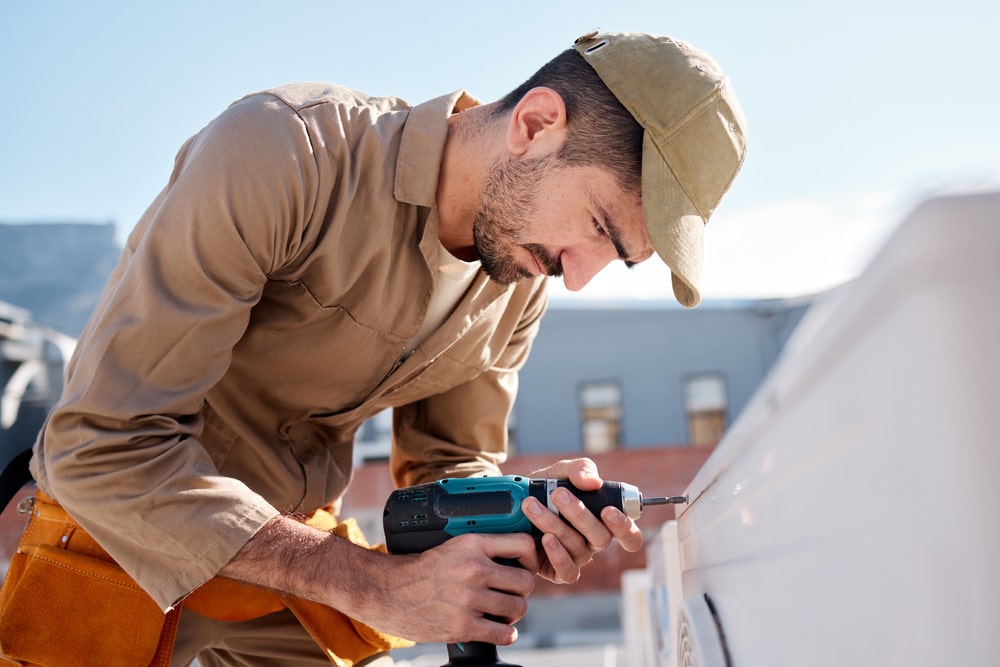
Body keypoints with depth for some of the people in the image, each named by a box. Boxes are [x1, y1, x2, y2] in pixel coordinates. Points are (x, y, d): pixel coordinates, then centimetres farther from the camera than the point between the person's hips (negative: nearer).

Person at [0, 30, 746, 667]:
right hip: (127, 547, -4)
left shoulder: (521, 286, -7)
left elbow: (445, 464, 3)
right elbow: (105, 446, -30)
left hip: (296, 554, 5)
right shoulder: (284, 151, -28)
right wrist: (377, 585, -32)